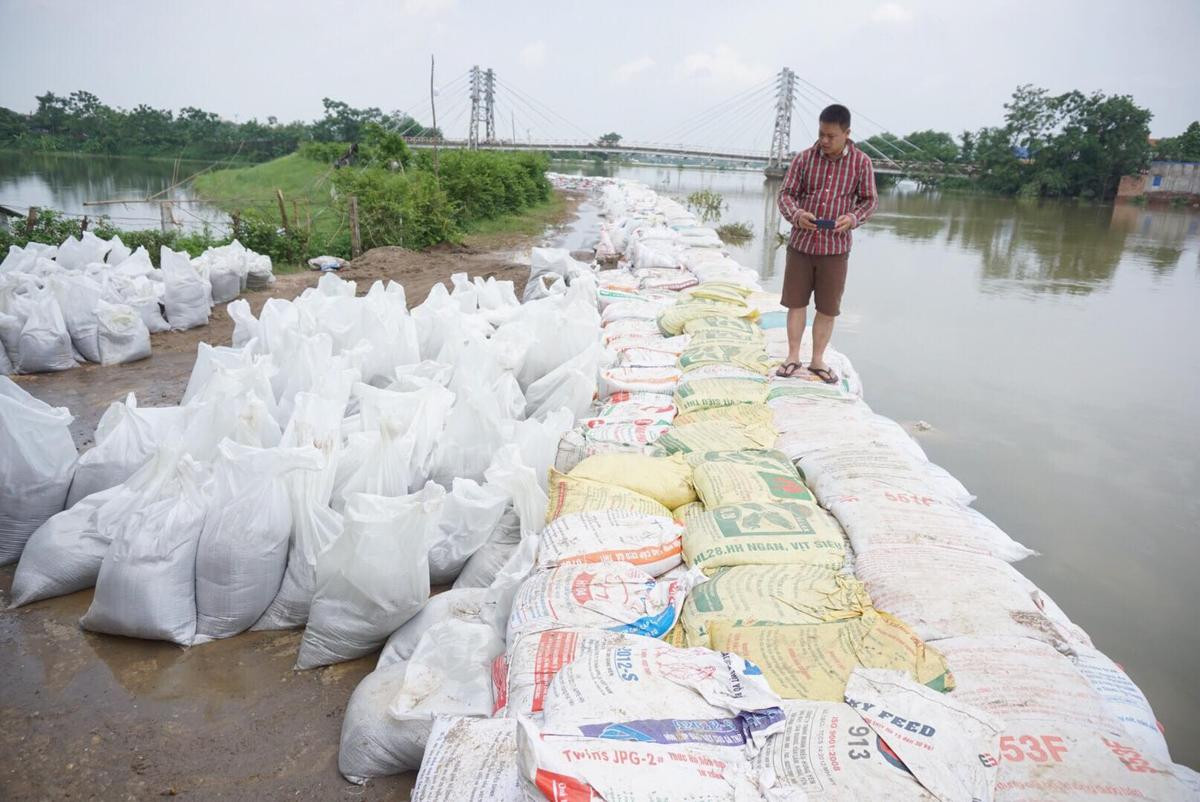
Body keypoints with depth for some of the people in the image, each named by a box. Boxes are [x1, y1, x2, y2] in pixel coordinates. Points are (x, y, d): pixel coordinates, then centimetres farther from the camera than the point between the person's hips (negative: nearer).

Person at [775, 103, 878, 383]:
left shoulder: (861, 162, -2)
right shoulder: (804, 158, -2)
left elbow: (869, 200, 5)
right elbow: (786, 193, 0)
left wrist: (853, 218, -16)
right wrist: (795, 214, -21)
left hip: (836, 247, 0)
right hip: (801, 243, 0)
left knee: (828, 308, 6)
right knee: (796, 302, 7)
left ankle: (817, 360, 20)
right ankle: (793, 356, 20)